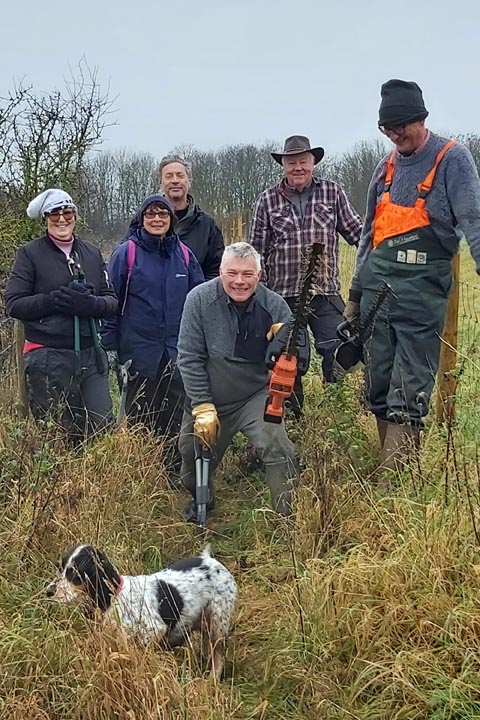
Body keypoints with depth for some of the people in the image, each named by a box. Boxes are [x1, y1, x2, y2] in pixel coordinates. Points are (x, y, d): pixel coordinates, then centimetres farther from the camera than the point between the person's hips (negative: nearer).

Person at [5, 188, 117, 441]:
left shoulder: (92, 253, 15)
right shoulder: (30, 254, 2)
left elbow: (112, 300, 11)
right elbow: (13, 304, -3)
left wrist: (91, 303, -12)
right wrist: (54, 299, -17)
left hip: (90, 355, 4)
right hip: (48, 358, -4)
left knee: (103, 428, 0)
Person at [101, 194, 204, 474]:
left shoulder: (184, 254, 5)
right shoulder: (126, 253, -4)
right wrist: (110, 346, -6)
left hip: (177, 352, 3)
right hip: (140, 350, -3)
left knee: (176, 415, 7)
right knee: (140, 416, 7)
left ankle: (176, 470, 17)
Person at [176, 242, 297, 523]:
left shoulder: (274, 305, -12)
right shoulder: (200, 299, -16)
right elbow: (189, 358, -13)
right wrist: (202, 407, -14)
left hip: (256, 397, -1)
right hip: (207, 399, 1)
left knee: (278, 450, -24)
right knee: (195, 460, 14)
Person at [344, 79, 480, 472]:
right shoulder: (387, 167, 17)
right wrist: (355, 296, 22)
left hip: (421, 288, -6)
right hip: (377, 287, 7)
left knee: (408, 394, -6)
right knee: (379, 385, 9)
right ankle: (390, 472, 18)